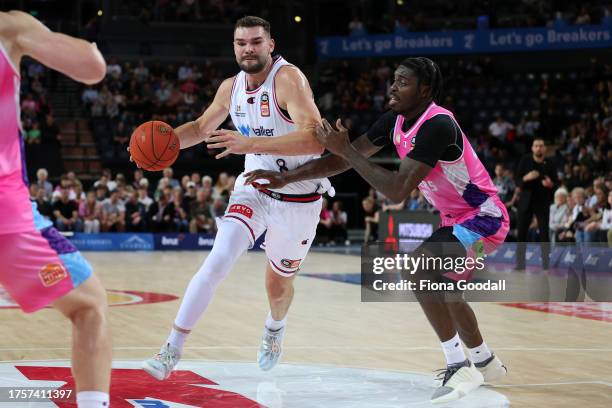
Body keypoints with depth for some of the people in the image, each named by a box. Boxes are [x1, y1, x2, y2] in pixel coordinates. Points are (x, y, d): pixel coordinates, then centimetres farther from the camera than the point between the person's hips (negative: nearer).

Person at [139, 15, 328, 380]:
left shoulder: (288, 79, -24)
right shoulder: (231, 88, -2)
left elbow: (316, 139, -38)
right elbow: (202, 127, 17)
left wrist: (251, 143, -46)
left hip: (298, 198, -4)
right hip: (254, 188, 4)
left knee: (278, 283, 15)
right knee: (218, 261, -18)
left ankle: (275, 328, 51)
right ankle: (173, 349, -13)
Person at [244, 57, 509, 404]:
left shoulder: (437, 125, -28)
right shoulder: (394, 122, 0)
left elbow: (398, 191, -33)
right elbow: (343, 161, 3)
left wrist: (346, 149, -28)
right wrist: (285, 178, -6)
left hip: (483, 218, -10)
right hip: (458, 219, 10)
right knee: (442, 290, 22)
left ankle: (460, 368, -22)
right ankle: (487, 363, 43)